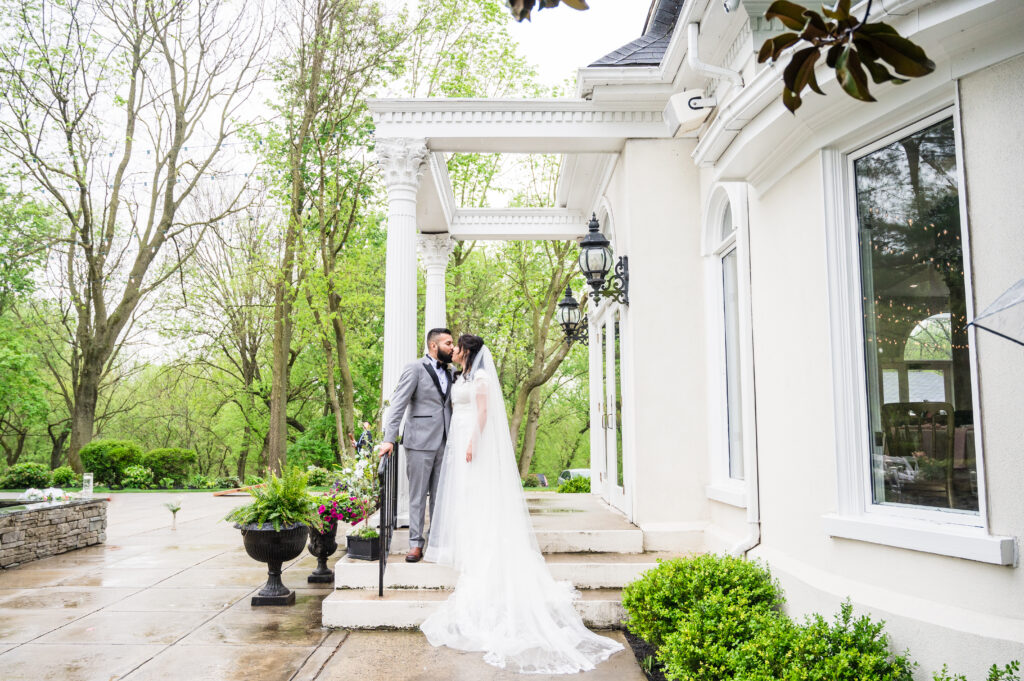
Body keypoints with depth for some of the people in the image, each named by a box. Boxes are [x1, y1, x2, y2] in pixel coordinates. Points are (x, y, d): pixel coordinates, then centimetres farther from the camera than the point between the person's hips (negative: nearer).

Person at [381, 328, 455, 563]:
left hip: (444, 443, 6)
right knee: (417, 496, 2)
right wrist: (389, 439, -18)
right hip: (420, 442, -5)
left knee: (440, 495, 9)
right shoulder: (415, 368, -4)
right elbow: (398, 405, -10)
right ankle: (416, 544, 9)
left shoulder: (449, 373, 15)